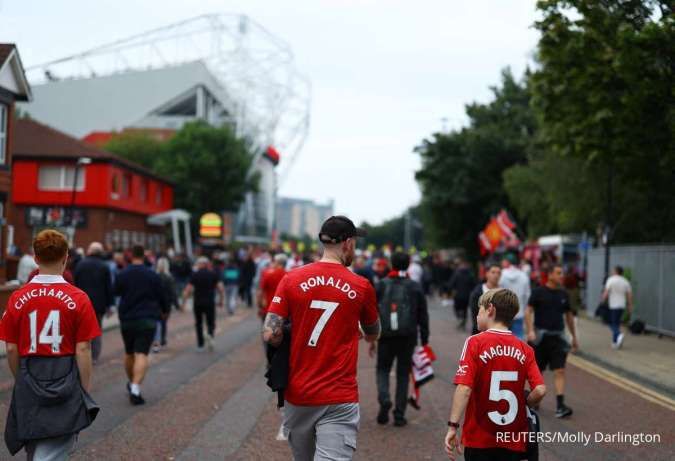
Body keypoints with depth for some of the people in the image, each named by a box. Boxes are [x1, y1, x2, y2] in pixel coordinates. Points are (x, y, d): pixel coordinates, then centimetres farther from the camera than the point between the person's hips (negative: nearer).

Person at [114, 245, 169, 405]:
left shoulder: (121, 275, -3)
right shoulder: (153, 276, -3)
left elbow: (115, 292, 11)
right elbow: (162, 296, 5)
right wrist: (165, 310, 25)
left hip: (126, 319, 2)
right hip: (147, 320, -2)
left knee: (129, 353, 20)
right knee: (141, 354, -8)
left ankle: (131, 383, 38)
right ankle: (135, 389, -23)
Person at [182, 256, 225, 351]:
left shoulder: (194, 275, -1)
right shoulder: (213, 274, 2)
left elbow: (188, 290, -8)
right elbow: (221, 288, -4)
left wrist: (184, 302, -3)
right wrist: (222, 300, 7)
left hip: (197, 303, 0)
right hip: (210, 303, 0)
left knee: (198, 323, 14)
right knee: (210, 323, 9)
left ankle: (200, 345, 15)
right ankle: (210, 335, -22)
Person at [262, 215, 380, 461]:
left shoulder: (292, 279, -2)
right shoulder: (361, 287, -4)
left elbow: (270, 335, -9)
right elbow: (373, 335, 13)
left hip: (297, 394, 3)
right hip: (339, 400, -3)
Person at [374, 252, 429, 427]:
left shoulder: (381, 285, 2)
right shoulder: (415, 287, 3)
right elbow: (423, 316, 3)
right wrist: (424, 340, 9)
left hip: (386, 336, 0)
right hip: (408, 338, 0)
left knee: (383, 369, 15)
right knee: (403, 374, 8)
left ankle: (384, 400, -12)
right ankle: (399, 415, 7)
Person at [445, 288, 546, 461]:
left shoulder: (475, 343, -9)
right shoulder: (525, 350, 1)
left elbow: (464, 388, -17)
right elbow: (540, 390, -9)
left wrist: (452, 427, -15)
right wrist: (523, 405, 9)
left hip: (479, 440, -3)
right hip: (514, 441, 3)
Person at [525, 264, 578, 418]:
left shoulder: (563, 294, 9)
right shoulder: (538, 292, -4)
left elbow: (569, 316, 18)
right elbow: (528, 311, -8)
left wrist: (574, 337, 20)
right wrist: (530, 331, -21)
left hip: (558, 337, 3)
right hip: (540, 336, -3)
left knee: (559, 371, -9)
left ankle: (560, 406, -13)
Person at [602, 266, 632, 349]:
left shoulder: (611, 280, -7)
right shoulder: (625, 281, 7)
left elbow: (606, 293, -13)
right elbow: (630, 295, 6)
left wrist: (603, 301, -3)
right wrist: (630, 306, 11)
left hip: (612, 305, -5)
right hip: (621, 305, 5)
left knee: (612, 323, -3)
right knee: (617, 323, 14)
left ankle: (619, 335, -29)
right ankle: (615, 342, 15)